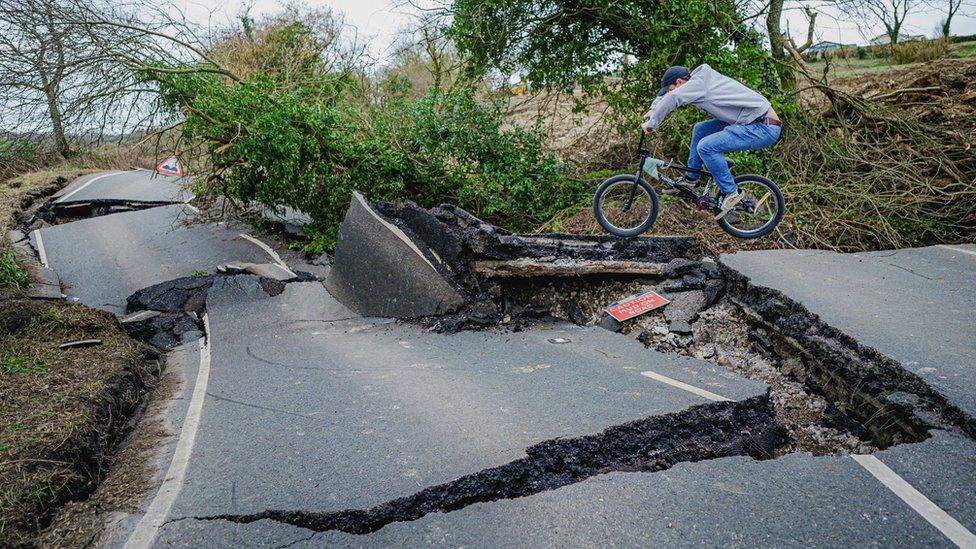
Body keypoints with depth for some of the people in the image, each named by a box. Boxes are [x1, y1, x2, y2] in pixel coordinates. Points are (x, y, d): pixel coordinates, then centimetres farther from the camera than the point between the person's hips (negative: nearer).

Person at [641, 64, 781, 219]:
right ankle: (690, 180, 23)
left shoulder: (699, 82, -17)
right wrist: (653, 109, 12)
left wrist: (651, 124, -20)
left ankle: (730, 192, -6)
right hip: (753, 121, 10)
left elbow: (672, 98, -31)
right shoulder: (699, 82, 11)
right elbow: (666, 93, 25)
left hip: (764, 128, -10)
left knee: (706, 146, -21)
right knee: (700, 130, 14)